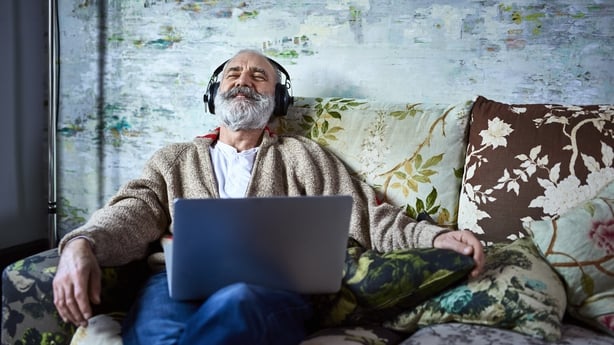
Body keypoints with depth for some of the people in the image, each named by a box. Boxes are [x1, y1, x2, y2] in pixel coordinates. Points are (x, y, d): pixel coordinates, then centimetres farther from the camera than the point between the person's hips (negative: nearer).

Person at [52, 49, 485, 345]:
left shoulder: (303, 156, 25)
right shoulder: (175, 159, 28)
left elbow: (366, 214, 17)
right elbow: (135, 211, 11)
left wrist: (434, 236, 0)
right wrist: (81, 245, -12)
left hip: (274, 289, 0)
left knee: (234, 302, -39)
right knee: (158, 302, -37)